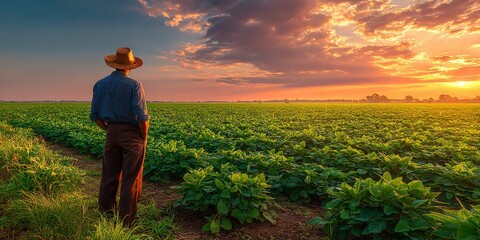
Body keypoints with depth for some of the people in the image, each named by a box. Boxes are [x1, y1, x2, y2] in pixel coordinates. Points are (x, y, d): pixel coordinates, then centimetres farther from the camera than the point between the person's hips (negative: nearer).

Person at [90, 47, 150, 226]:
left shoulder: (99, 84, 7)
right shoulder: (134, 85, -10)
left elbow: (95, 116, 8)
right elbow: (142, 116, -17)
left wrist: (109, 130, 17)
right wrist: (145, 137, -4)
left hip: (112, 133, 5)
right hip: (132, 134, -5)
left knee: (109, 176, 15)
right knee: (130, 179, 3)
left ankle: (106, 216, 26)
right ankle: (126, 221, 10)